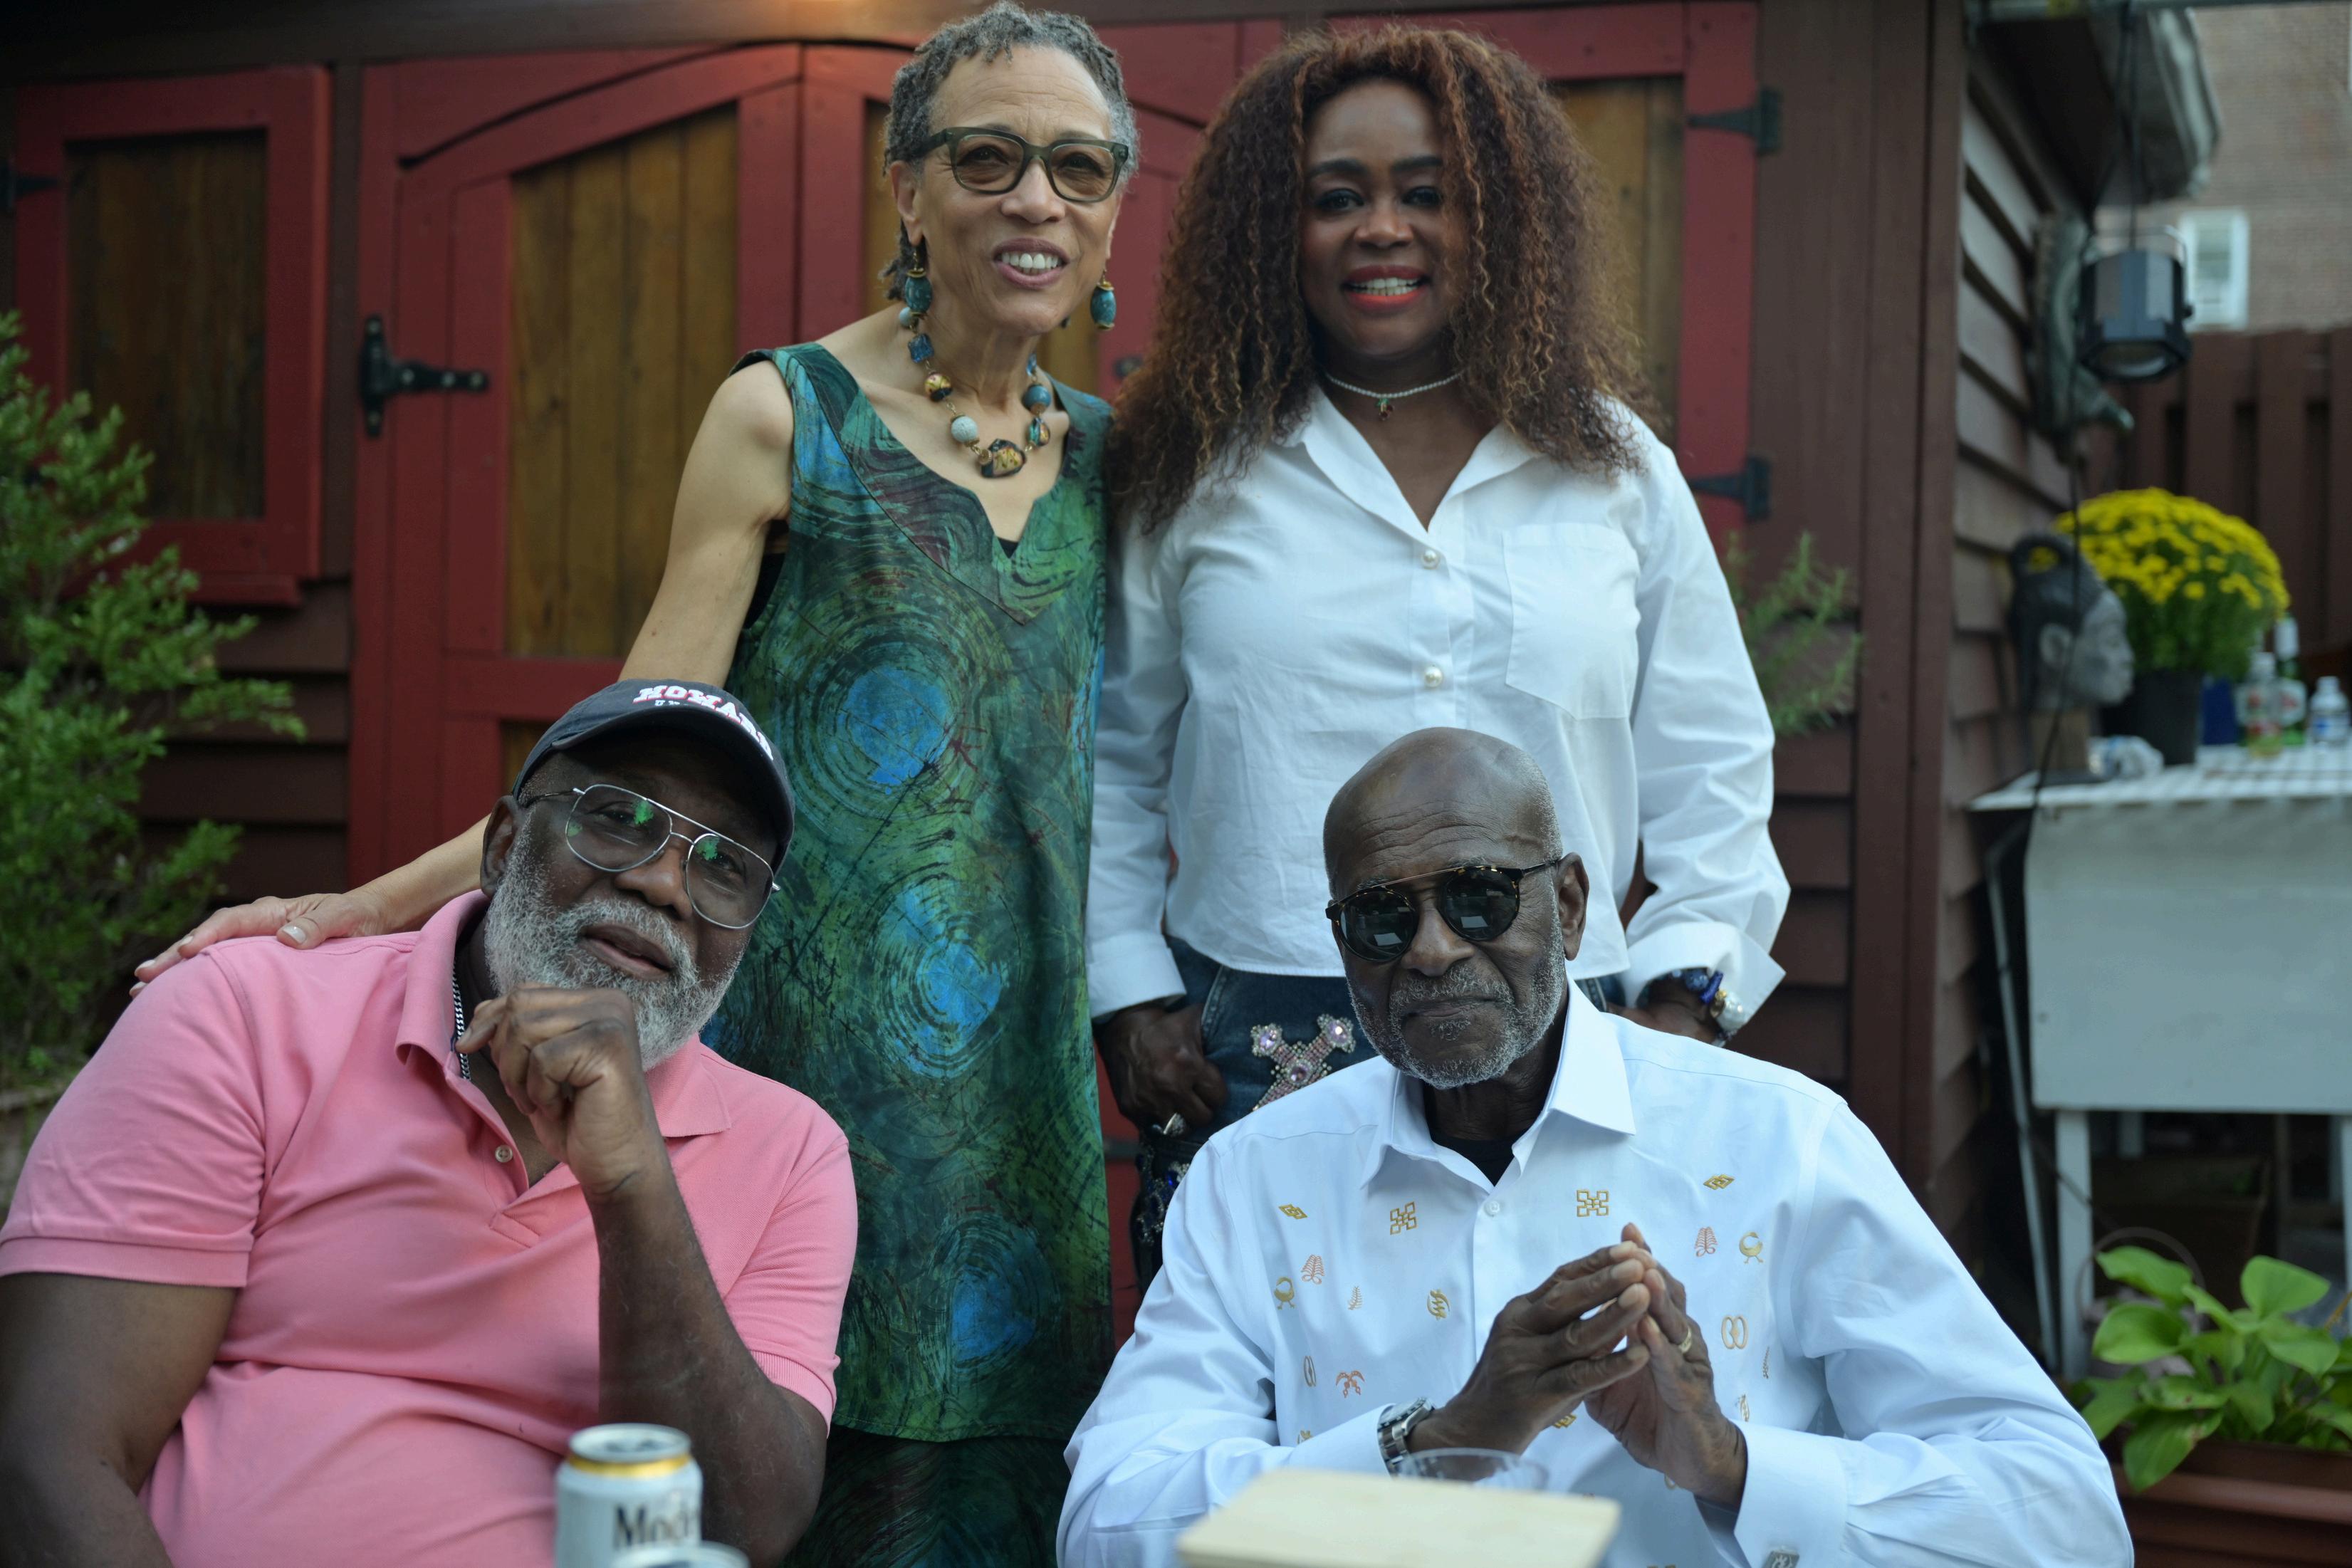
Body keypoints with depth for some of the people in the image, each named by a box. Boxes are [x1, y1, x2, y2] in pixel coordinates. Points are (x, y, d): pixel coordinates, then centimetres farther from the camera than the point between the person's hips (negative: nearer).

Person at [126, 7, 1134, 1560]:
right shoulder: (783, 419, -4)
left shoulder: (1103, 452, 10)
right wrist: (380, 901, -15)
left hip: (1023, 1040, 5)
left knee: (998, 1411, 7)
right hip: (820, 1013, -4)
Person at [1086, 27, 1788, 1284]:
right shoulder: (1197, 475, 7)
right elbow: (1110, 766, 11)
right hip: (1256, 1055, -1)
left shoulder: (1618, 473, 10)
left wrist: (1689, 994, 4)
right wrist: (1129, 997, 4)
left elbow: (1710, 774, 13)